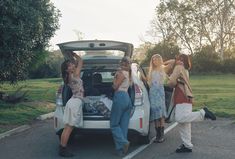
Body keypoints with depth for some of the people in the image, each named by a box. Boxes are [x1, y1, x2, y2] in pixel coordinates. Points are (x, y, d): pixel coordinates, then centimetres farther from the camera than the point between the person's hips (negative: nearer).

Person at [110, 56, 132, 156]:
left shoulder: (121, 73, -7)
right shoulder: (128, 73, 19)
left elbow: (115, 87, -8)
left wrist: (115, 77, 7)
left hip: (120, 97, -9)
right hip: (127, 98, 9)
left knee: (114, 124, -2)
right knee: (124, 125, 6)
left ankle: (123, 142, -18)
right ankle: (121, 150, 6)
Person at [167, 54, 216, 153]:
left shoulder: (179, 67, -4)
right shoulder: (185, 70, 26)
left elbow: (171, 82, -11)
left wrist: (169, 82, 8)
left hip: (183, 98, -9)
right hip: (184, 98, 9)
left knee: (180, 118, -24)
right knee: (183, 123, 6)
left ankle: (203, 113, -20)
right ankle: (187, 146, 7)